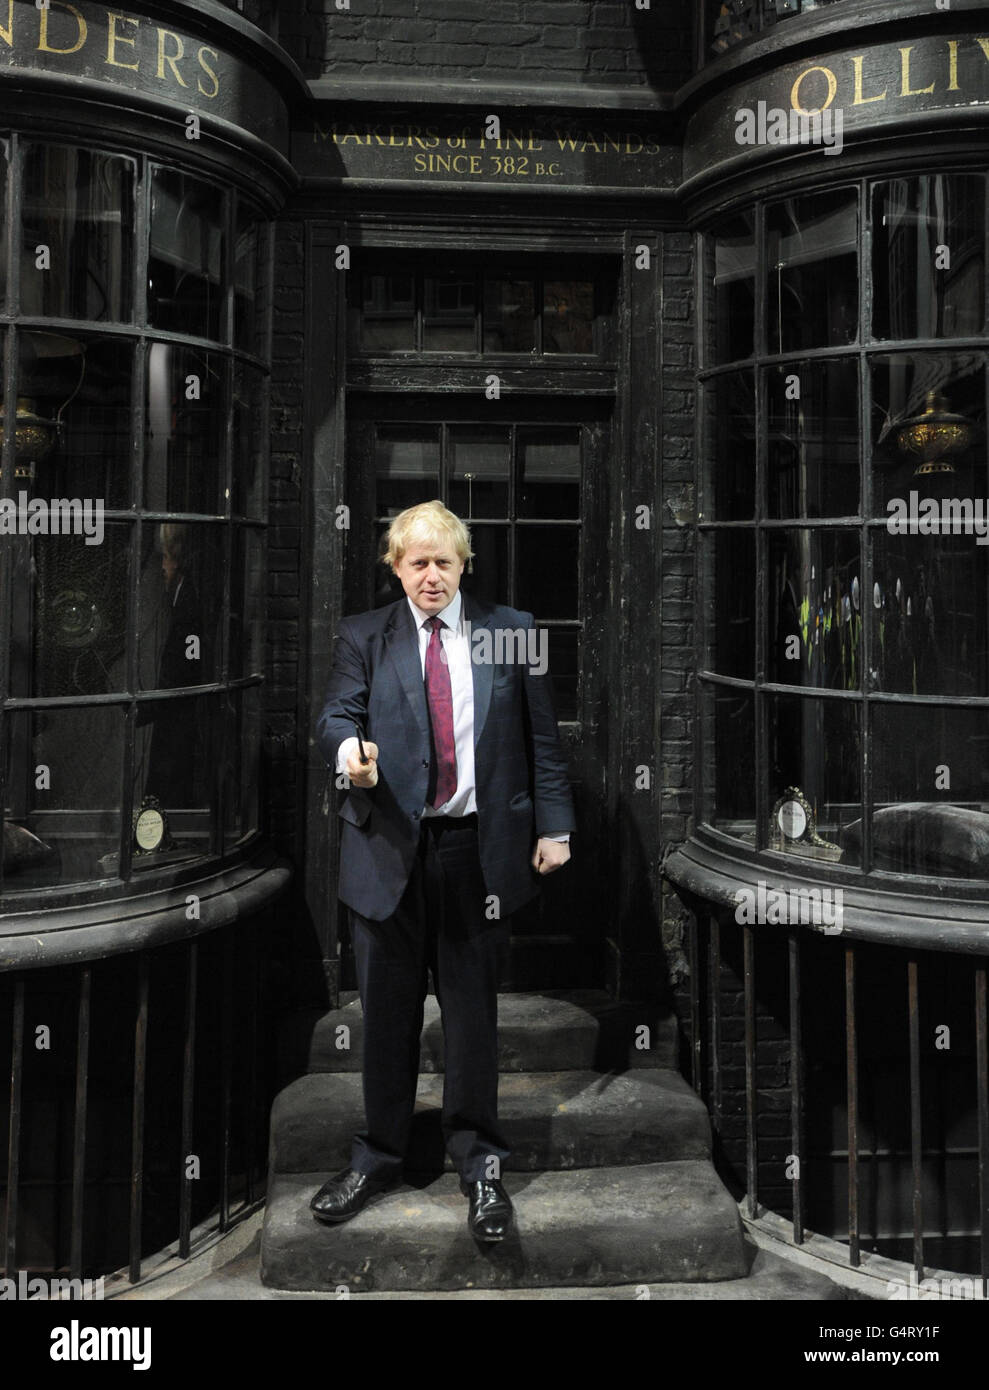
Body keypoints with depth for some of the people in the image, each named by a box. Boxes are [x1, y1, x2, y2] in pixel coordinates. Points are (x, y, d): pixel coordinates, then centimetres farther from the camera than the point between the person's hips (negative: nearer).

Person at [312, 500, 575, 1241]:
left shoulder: (511, 630, 6)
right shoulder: (363, 635, 8)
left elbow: (541, 735, 5)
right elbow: (337, 713, -2)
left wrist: (554, 825, 0)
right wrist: (348, 746, -26)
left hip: (480, 847, 0)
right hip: (388, 846, 1)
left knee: (474, 1007, 7)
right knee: (387, 1009, 10)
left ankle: (480, 1164, 24)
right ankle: (378, 1157, 29)